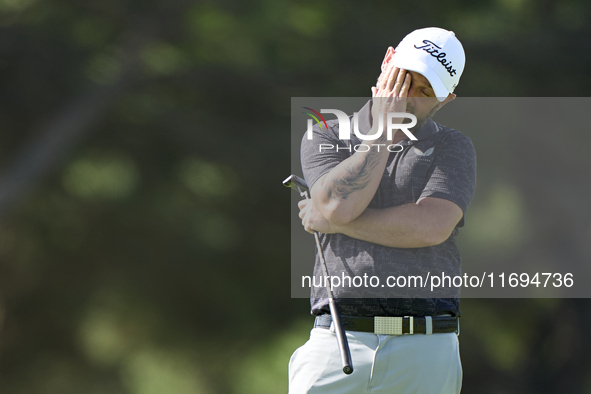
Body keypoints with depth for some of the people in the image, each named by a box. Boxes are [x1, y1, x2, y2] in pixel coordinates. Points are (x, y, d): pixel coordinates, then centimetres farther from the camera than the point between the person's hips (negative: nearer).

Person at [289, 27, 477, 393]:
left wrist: (332, 222, -4)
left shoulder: (453, 147, 10)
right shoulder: (326, 136, 13)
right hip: (335, 345, 0)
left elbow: (431, 226, -9)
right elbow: (337, 204, -8)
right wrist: (382, 132, -3)